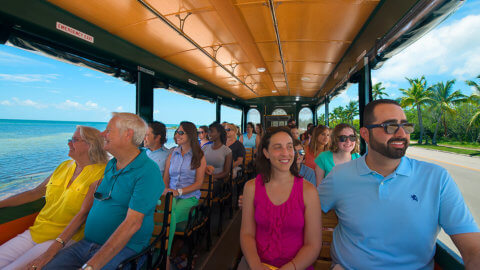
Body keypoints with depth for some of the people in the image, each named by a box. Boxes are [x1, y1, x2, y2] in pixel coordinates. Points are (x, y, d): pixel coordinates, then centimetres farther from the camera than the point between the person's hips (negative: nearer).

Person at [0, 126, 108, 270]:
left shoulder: (101, 172, -15)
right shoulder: (64, 166, 10)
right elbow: (34, 193, 18)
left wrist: (60, 242, -21)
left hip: (66, 238, -7)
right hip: (35, 232, 7)